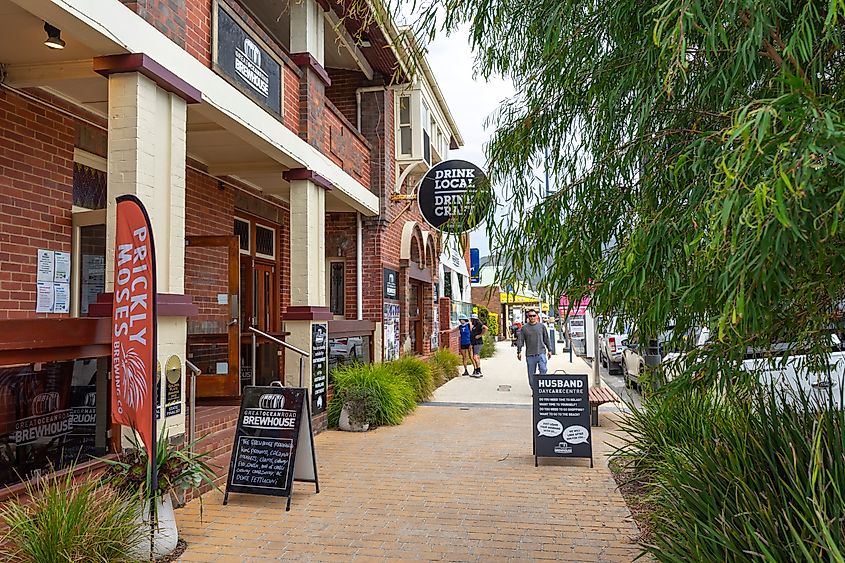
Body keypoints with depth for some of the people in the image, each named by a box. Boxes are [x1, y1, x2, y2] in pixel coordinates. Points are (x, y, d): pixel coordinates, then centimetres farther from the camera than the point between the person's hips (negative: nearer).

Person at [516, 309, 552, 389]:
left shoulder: (542, 326, 8)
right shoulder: (524, 328, 6)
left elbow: (546, 339, 13)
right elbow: (520, 340, 5)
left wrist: (549, 350, 11)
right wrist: (519, 351, -3)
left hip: (541, 353, 0)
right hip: (530, 354, 1)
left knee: (543, 370, -13)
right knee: (531, 373, 5)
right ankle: (534, 390, 15)